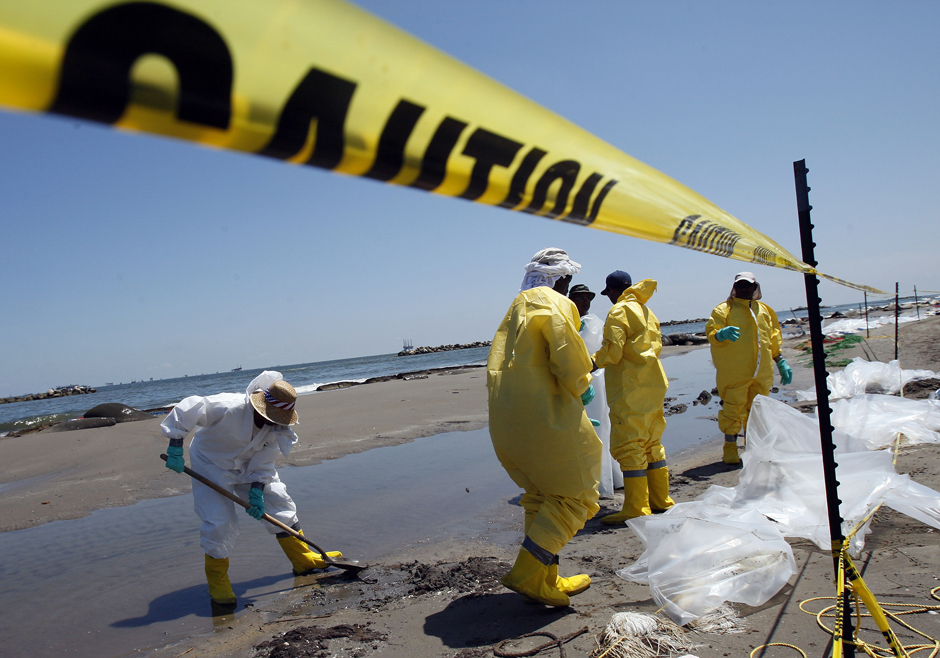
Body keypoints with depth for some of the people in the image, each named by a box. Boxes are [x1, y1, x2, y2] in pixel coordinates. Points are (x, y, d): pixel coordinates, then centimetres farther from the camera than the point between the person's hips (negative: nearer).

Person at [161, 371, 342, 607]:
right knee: (219, 522, -16)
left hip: (246, 466, 6)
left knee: (279, 503, 3)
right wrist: (175, 448, -32)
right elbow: (187, 408, -34)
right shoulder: (230, 407, -35)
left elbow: (263, 462, -8)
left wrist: (257, 491, -18)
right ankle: (217, 582, 6)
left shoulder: (276, 428, -16)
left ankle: (303, 559, 17)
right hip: (211, 464, -5)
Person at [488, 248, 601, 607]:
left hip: (505, 421, 9)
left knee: (542, 495, 19)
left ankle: (545, 581, 23)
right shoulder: (553, 303, -5)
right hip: (543, 417, -9)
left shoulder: (516, 309, 22)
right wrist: (580, 385, 3)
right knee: (574, 495, 0)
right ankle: (526, 573, -6)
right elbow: (569, 358, -17)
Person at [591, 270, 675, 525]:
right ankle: (660, 499, 24)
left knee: (628, 446, -7)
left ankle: (636, 508, -6)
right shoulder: (646, 311, 17)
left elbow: (613, 351, -17)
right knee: (651, 443, 16)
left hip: (631, 391, -9)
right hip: (654, 385, 9)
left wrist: (594, 361, 0)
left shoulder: (619, 311, -9)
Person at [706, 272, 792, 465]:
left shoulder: (764, 310, 17)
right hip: (734, 372, -5)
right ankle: (730, 449, 6)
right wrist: (721, 334, -32)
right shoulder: (724, 309, 2)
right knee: (733, 408, -6)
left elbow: (774, 340, 22)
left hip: (762, 372, 5)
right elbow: (711, 333, -9)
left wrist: (781, 363, 14)